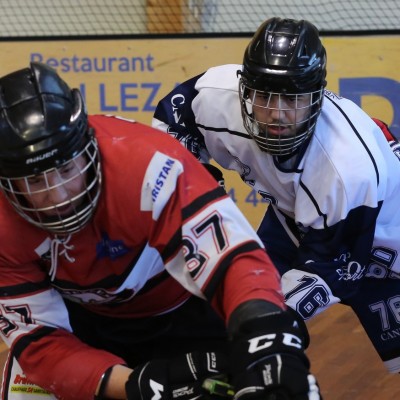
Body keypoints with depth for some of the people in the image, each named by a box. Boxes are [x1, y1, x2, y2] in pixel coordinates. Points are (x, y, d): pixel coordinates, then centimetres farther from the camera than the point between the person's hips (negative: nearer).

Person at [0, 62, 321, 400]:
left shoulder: (146, 163, -38)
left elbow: (231, 257, -43)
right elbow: (37, 339, -22)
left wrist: (264, 336, -64)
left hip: (185, 310, -2)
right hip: (80, 317, 2)